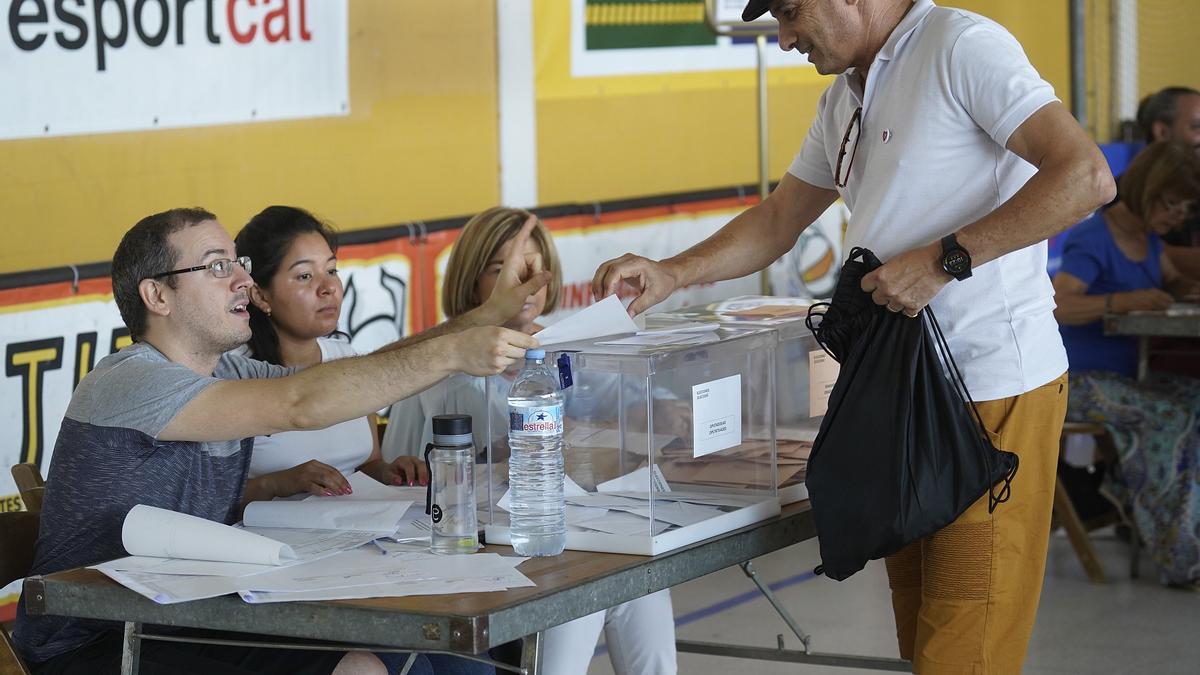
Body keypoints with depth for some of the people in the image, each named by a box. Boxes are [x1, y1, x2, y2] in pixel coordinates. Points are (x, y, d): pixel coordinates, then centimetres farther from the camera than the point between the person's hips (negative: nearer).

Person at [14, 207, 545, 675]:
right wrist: (451, 354, -28)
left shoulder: (228, 374, 9)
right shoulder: (127, 383, -19)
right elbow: (299, 405, -27)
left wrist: (485, 319, -8)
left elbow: (372, 371, 6)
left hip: (184, 626, 9)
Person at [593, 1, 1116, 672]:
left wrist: (944, 259, -21)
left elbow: (1086, 177, -20)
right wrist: (673, 274, 11)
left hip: (995, 387, -9)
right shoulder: (845, 99, 18)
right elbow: (778, 221, 26)